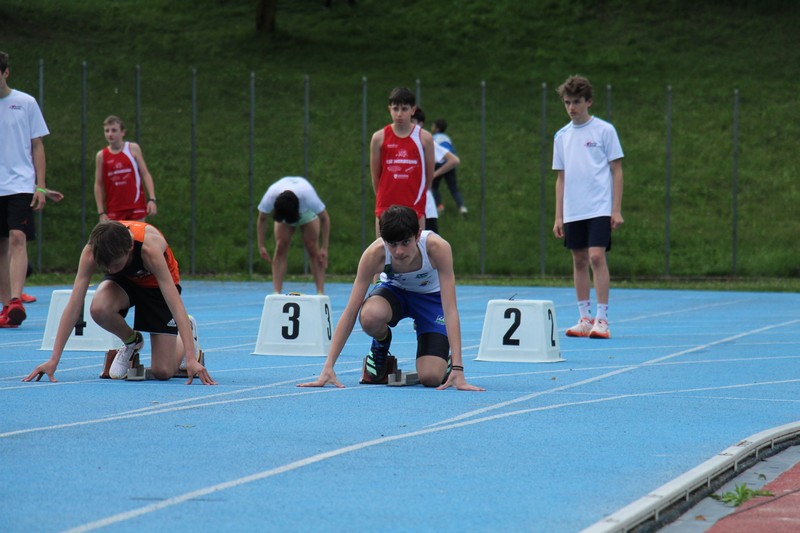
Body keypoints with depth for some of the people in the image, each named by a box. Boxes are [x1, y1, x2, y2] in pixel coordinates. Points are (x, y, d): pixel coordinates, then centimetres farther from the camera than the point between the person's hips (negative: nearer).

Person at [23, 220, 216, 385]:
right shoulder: (91, 251, -34)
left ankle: (188, 330, 22)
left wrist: (191, 359, -49)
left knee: (162, 372, -11)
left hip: (157, 283, -3)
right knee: (99, 308, -35)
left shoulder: (149, 248, -41)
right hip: (125, 281, 3)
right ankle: (131, 342, -1)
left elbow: (176, 305, -42)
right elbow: (73, 306, -31)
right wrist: (53, 360, -36)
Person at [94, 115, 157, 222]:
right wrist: (101, 212, 0)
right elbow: (98, 185, 6)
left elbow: (145, 174, 0)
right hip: (114, 210, 1)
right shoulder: (101, 156, 3)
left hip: (136, 206, -1)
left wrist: (152, 199, -11)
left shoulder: (133, 149, 1)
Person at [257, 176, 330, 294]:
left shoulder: (308, 197, -43)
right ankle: (276, 293, -18)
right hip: (281, 212, 1)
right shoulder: (270, 197, -38)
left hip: (306, 212, -1)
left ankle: (321, 292, -16)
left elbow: (325, 219, -28)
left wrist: (324, 248, -29)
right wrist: (261, 246, -20)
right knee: (280, 247, -15)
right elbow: (261, 220, -19)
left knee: (313, 248, -15)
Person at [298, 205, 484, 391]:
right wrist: (328, 367, -34)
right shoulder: (374, 254, -32)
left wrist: (457, 369, -42)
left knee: (431, 378, -21)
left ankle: (444, 356, 17)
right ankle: (380, 346, 0)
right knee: (369, 316, -37)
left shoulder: (437, 248, -35)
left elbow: (450, 310, -35)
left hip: (431, 297, -1)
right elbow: (350, 311, -29)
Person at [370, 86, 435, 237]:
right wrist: (384, 197, 12)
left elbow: (429, 175, 6)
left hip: (414, 207, -1)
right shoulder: (379, 138, 1)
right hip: (386, 207, 1)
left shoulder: (424, 138, -1)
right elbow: (375, 176, 8)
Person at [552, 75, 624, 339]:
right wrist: (558, 216, 10)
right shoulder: (562, 136, 12)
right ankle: (584, 319, 12)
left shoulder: (604, 130, -1)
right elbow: (561, 178, 15)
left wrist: (617, 210, -7)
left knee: (596, 257, -14)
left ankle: (602, 320, -11)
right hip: (572, 212, 5)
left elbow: (617, 171, -1)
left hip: (599, 209, -5)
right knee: (579, 261, 6)